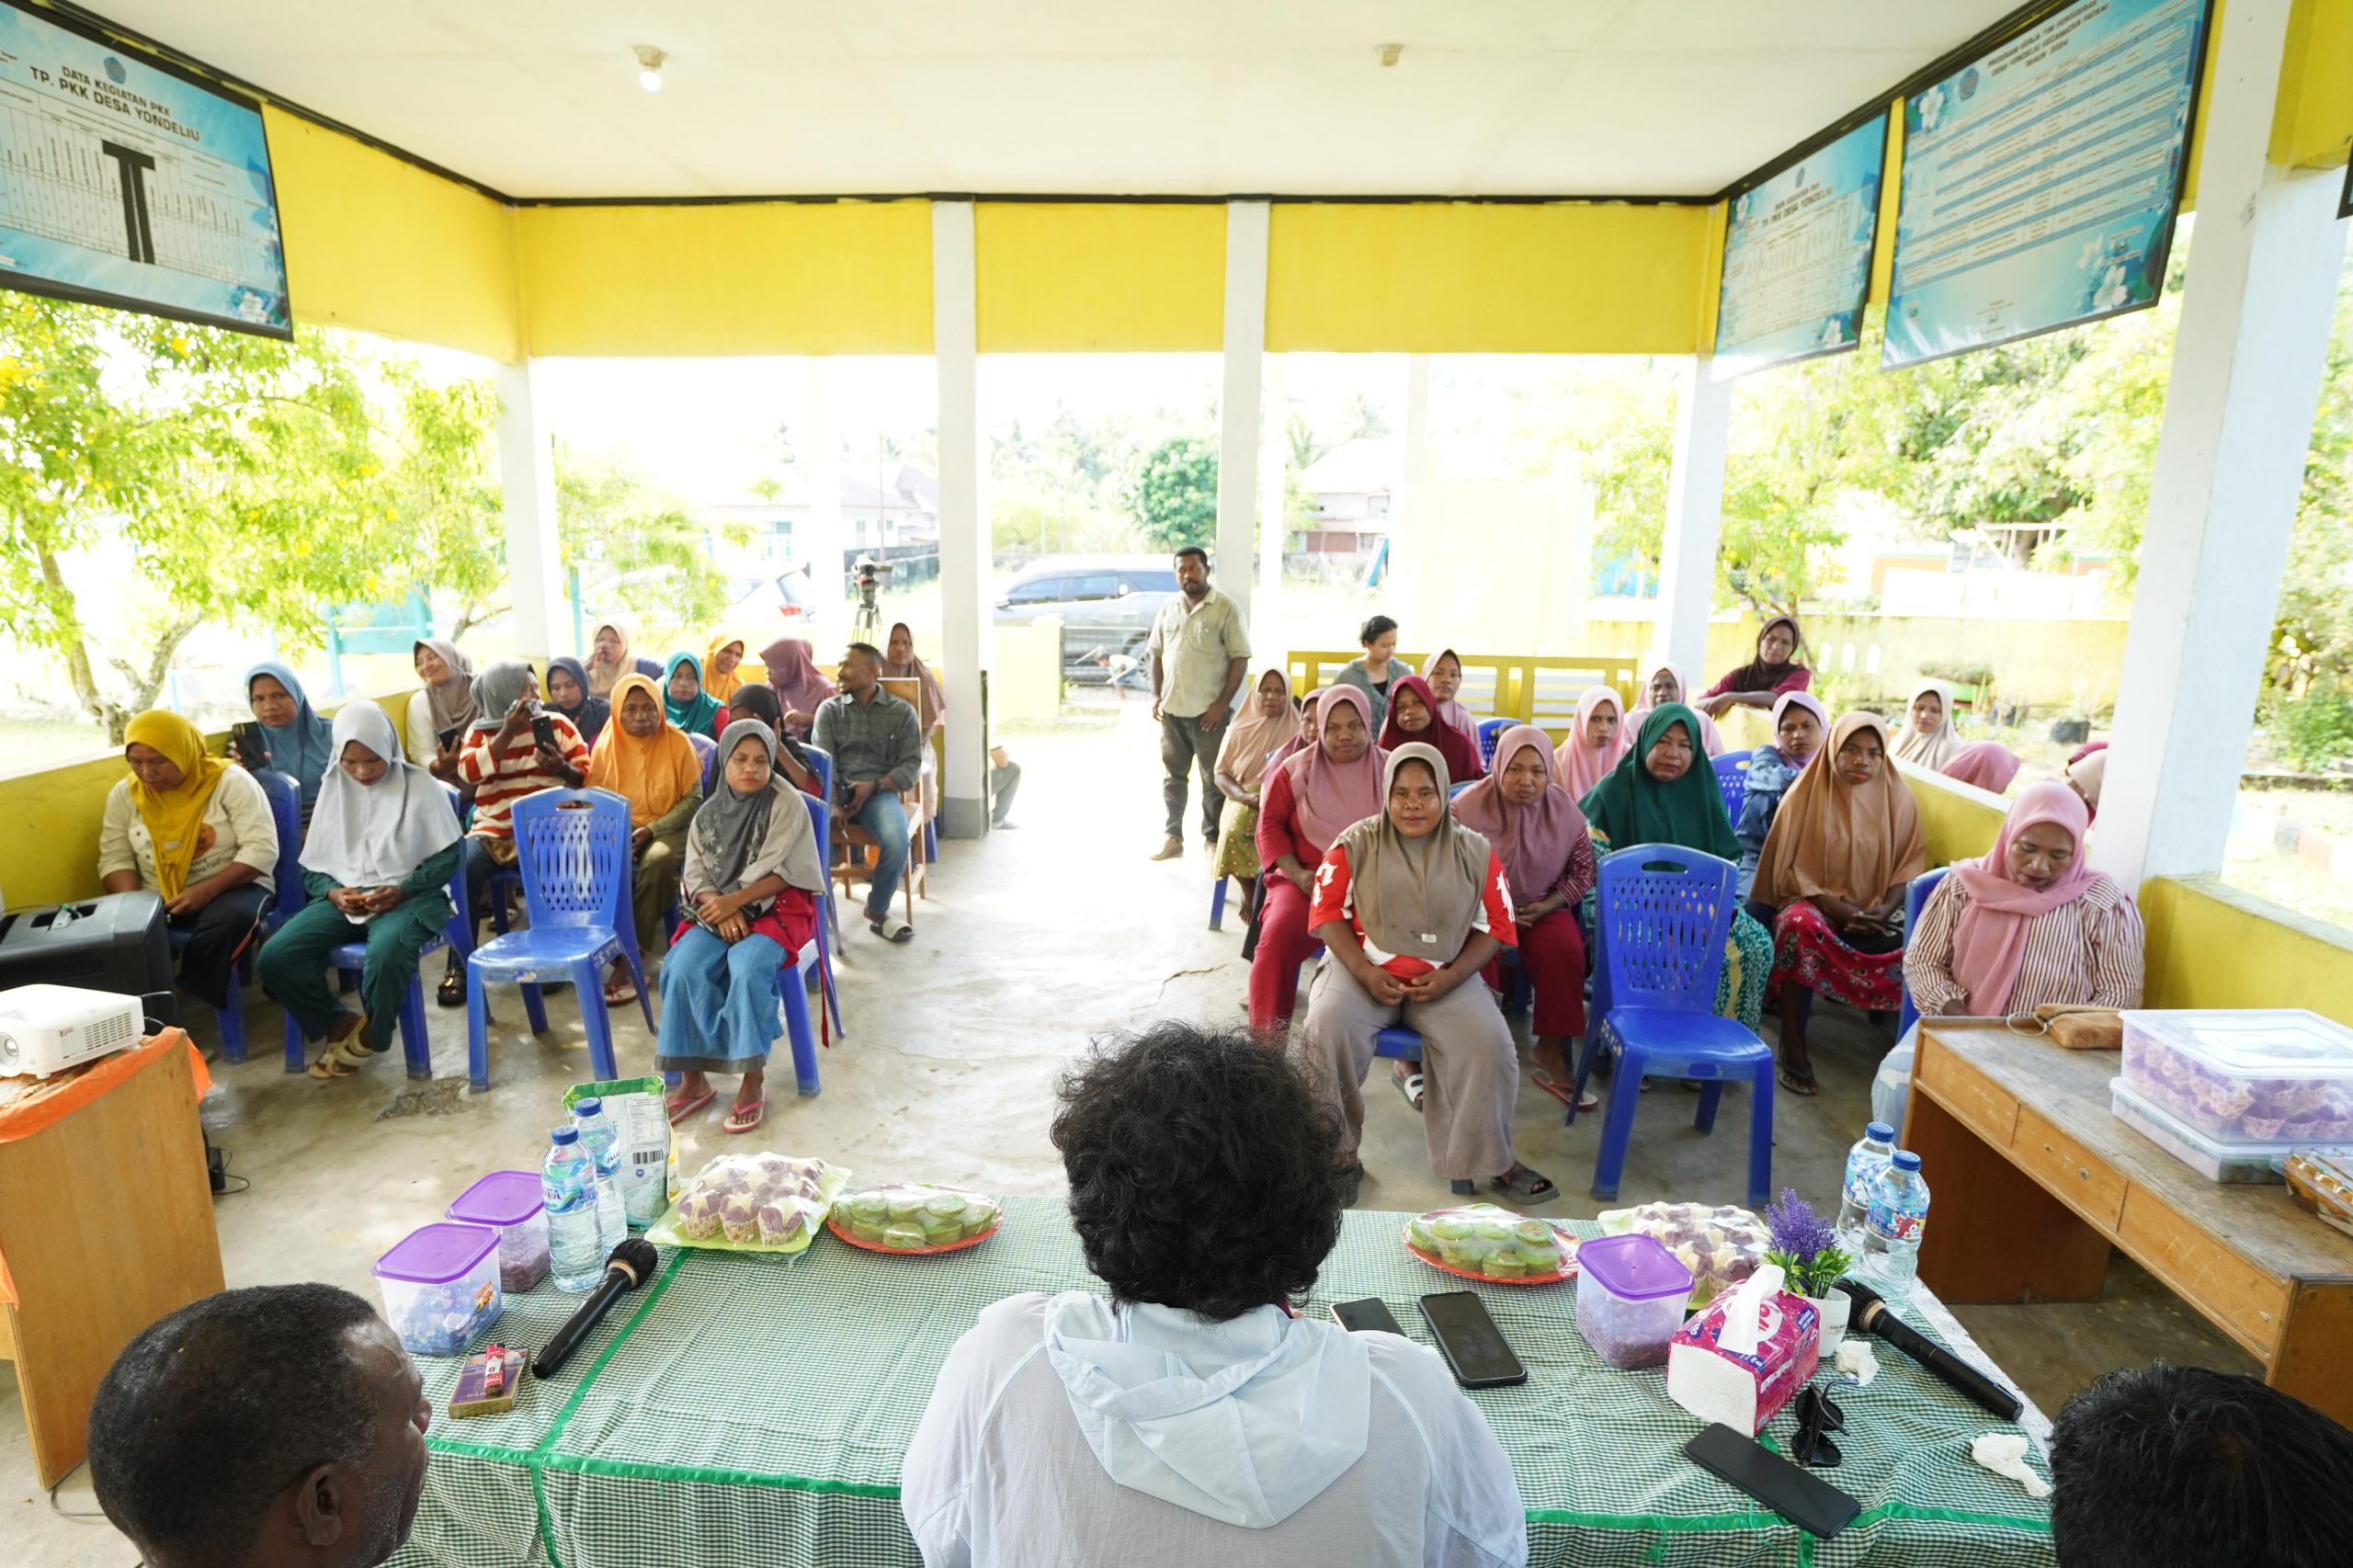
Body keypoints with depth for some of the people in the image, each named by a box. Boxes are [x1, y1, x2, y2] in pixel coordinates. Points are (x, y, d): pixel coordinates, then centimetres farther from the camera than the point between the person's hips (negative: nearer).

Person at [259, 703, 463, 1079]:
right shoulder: (333, 788, 11)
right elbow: (312, 867, 13)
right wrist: (333, 892, -9)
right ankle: (340, 1024, 2)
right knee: (275, 956, -20)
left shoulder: (420, 786, -1)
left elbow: (449, 855, -2)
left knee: (386, 954, -36)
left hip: (408, 897, -5)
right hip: (343, 898, 5)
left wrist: (402, 889, -16)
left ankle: (371, 1037, -7)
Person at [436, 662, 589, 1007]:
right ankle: (459, 966, -17)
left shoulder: (557, 724, 9)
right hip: (494, 830, 1)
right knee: (463, 866, -29)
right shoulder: (480, 731, 10)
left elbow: (587, 776, 6)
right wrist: (508, 732, -16)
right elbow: (468, 772, -10)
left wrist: (563, 769, -16)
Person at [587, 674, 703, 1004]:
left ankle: (630, 961, -27)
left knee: (658, 861, -36)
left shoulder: (677, 742, -4)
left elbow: (693, 799, -3)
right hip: (618, 830, 2)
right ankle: (627, 955, -25)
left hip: (667, 828, -2)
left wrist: (652, 830, -14)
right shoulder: (605, 746, 3)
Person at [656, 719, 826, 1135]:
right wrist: (721, 910, -15)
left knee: (747, 967, -31)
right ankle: (693, 1079, -8)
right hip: (719, 907, 5)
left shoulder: (786, 805, -7)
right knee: (683, 968, -21)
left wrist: (736, 901, -19)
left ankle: (753, 1082, -18)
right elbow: (696, 874, 4)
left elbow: (783, 873, -11)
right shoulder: (710, 813, 6)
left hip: (777, 906, -4)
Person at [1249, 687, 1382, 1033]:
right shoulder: (1294, 771, 8)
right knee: (1278, 937, -29)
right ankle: (1266, 1043, -19)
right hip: (1306, 882, 0)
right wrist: (1298, 874, -8)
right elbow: (1270, 825, 7)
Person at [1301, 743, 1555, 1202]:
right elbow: (1327, 912, -1)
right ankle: (1336, 1154, -7)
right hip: (1365, 969, 0)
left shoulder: (1475, 852, 2)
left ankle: (1489, 1159, 2)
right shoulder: (1356, 844, -1)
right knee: (1327, 1029, -28)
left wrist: (1449, 977, -11)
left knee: (1490, 1043, -23)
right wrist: (1364, 972, -15)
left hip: (1447, 978, 1)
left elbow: (1495, 927, 4)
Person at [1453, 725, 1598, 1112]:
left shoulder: (1565, 812, -5)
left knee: (1565, 949, -26)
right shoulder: (1468, 808, -13)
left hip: (1541, 907, 2)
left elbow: (1582, 872, 6)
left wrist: (1546, 906, -10)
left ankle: (1551, 1052, -11)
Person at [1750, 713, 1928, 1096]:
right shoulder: (1807, 793, -3)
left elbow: (1910, 862, 5)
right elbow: (1787, 867, -4)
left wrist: (1886, 908, -13)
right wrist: (1835, 906, -17)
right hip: (1813, 899, -2)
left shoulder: (1897, 796, 3)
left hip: (1873, 911, 2)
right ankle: (1793, 1046, -29)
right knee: (1801, 925, -37)